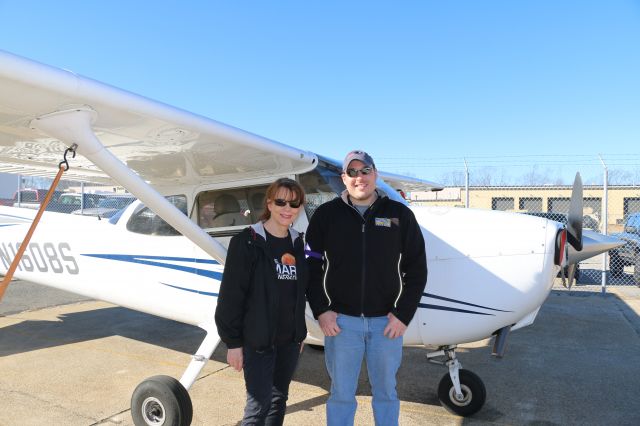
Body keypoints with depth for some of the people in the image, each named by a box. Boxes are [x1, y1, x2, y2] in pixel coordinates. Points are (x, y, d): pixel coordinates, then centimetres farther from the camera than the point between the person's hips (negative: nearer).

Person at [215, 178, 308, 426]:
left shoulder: (297, 242, 6)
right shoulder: (247, 242, -12)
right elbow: (230, 295, -12)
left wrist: (300, 333, 14)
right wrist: (233, 342, -13)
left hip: (289, 340, 6)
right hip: (257, 340, -6)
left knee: (279, 399, 17)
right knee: (259, 404, -1)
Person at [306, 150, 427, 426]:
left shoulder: (400, 215, 1)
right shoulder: (326, 214, 0)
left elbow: (416, 269, 3)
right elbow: (311, 266, 2)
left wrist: (403, 314, -4)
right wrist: (321, 311, -6)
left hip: (387, 321, 1)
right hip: (340, 320, 0)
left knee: (386, 392, 15)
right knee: (341, 393, 11)